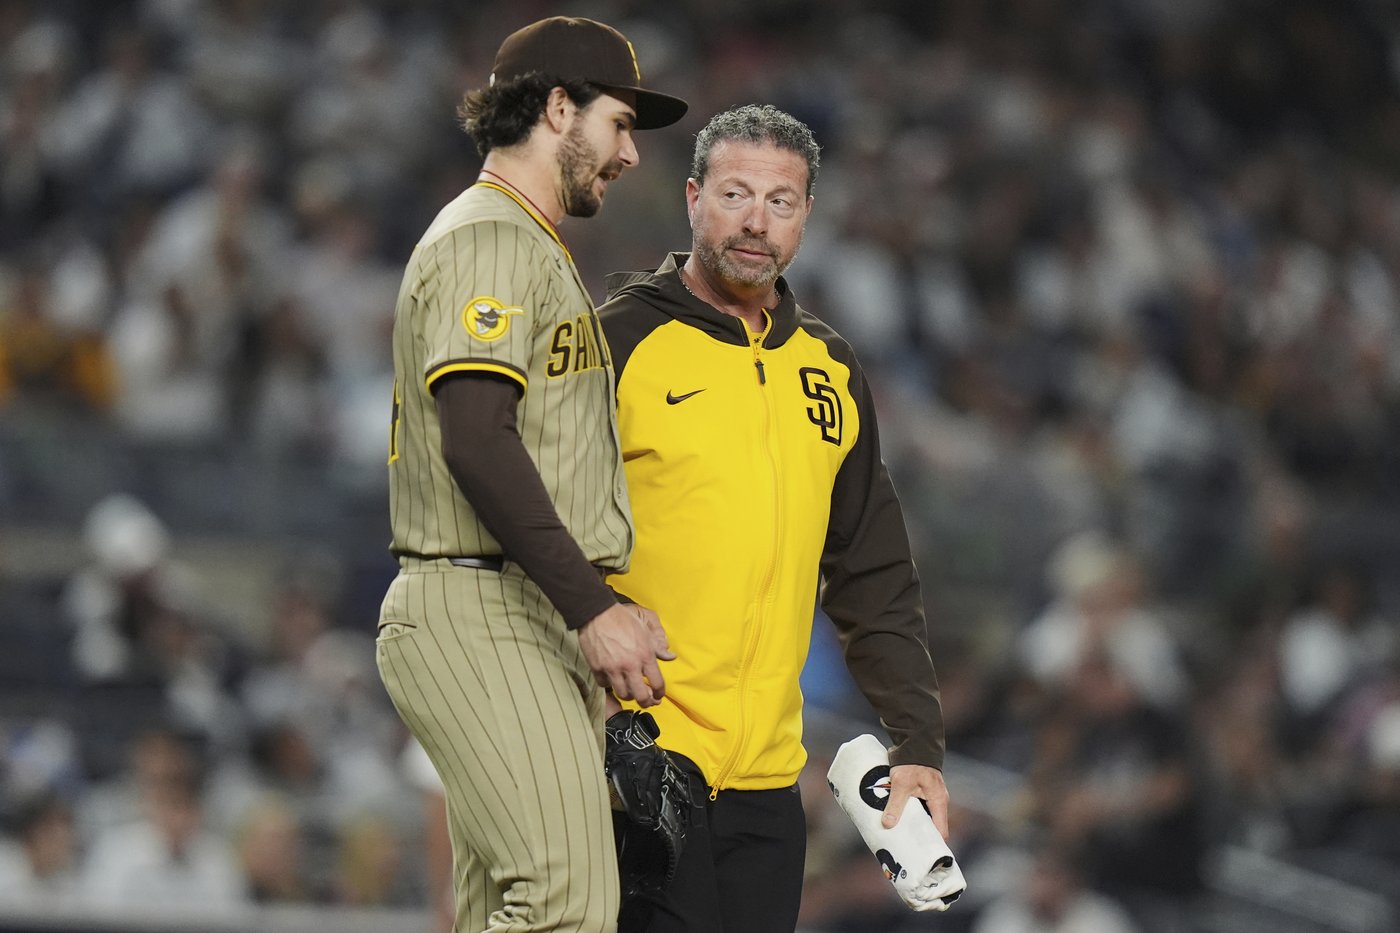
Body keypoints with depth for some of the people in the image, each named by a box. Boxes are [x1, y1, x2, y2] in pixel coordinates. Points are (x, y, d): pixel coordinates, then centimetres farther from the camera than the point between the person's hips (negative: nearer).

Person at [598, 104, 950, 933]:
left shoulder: (830, 370, 15)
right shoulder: (619, 342, -4)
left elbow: (877, 578, 20)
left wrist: (919, 744, 13)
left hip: (768, 775, 6)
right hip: (639, 765, -6)